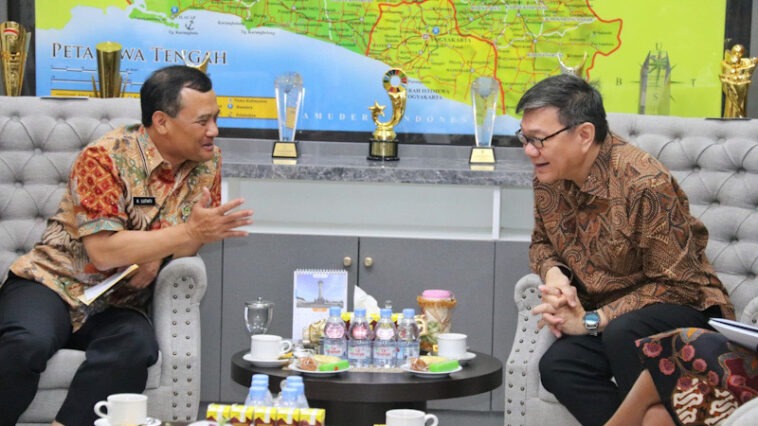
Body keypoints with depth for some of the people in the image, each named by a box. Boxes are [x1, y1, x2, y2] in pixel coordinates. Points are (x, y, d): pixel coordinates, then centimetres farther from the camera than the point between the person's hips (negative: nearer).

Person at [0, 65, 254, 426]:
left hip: (118, 305, 4)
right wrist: (190, 232, -26)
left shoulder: (207, 162, 1)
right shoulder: (105, 157, -15)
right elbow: (103, 251, -22)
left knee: (136, 346, -31)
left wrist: (157, 254, -16)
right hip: (55, 283, -4)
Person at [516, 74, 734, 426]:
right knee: (557, 366, -26)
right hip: (606, 312, 6)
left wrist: (593, 320, -21)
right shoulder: (548, 179, -1)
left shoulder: (646, 184, -22)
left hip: (682, 307, -5)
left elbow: (676, 285, -18)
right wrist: (553, 273, -7)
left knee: (624, 335, -38)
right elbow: (542, 242, 18)